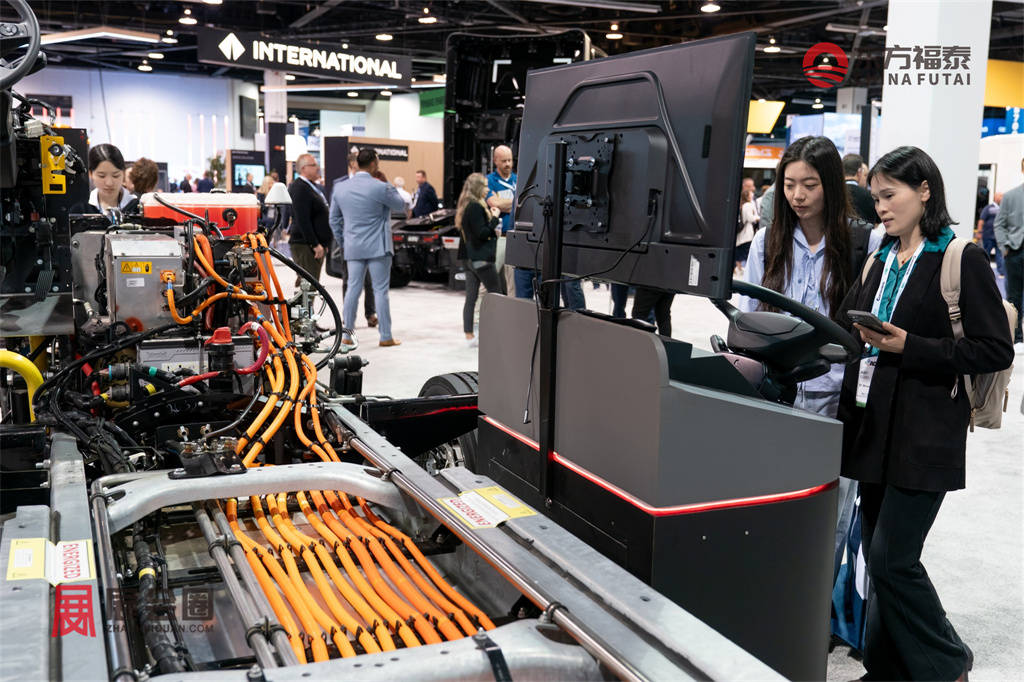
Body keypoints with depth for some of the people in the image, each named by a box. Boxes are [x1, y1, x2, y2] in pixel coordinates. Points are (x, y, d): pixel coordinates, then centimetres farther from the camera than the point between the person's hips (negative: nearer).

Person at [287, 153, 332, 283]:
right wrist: (315, 244, -22)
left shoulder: (315, 186, 18)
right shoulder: (299, 188, -13)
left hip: (317, 244, 10)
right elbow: (302, 220, -20)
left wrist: (324, 244, 20)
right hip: (304, 245, -10)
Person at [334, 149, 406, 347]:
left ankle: (347, 335, 12)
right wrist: (390, 187, 14)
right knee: (380, 290, 1)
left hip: (353, 247, 5)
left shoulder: (341, 187, 3)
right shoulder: (380, 187, -12)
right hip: (378, 246, -4)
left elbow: (337, 217, 14)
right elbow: (399, 205, 3)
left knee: (353, 288, 9)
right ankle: (386, 336, 6)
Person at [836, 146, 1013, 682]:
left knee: (893, 557, -6)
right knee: (878, 554, 12)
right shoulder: (880, 262, 15)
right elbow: (847, 331, 21)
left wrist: (909, 347, -17)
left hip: (924, 435, -7)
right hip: (875, 429, 7)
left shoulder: (963, 260, -6)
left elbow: (995, 351, -10)